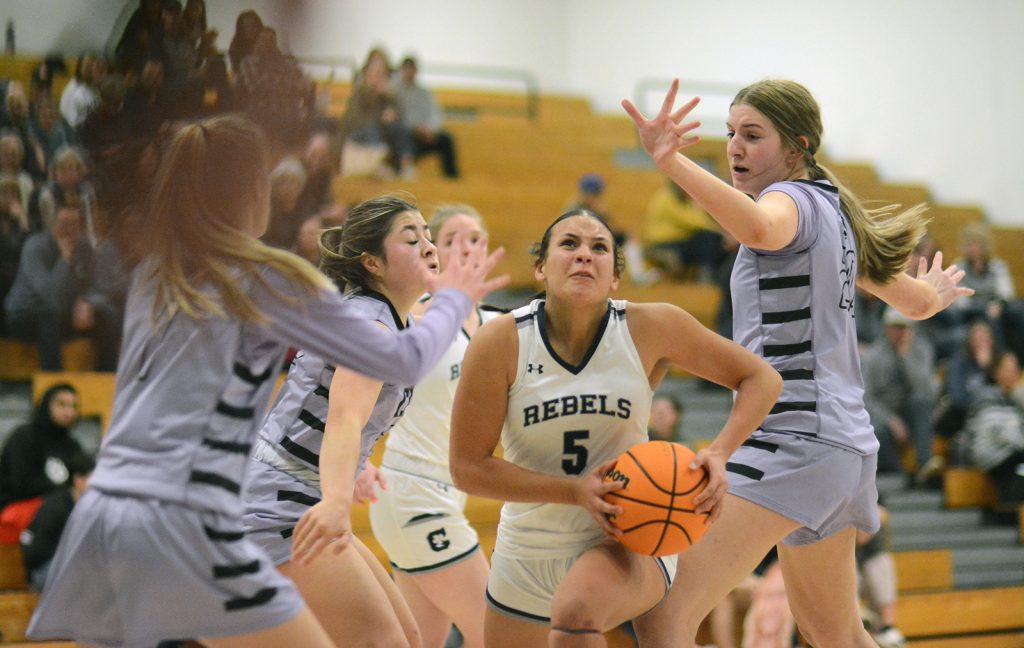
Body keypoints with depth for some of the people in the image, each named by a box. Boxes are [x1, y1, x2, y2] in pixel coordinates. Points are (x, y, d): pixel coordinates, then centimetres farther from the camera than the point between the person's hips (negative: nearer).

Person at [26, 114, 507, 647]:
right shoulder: (269, 279, 0)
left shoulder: (149, 271, 16)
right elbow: (405, 361, 4)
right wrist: (453, 300, 22)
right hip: (181, 523, -6)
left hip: (98, 512, 6)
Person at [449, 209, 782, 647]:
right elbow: (467, 467, -11)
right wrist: (576, 491, -23)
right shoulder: (500, 343, -12)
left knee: (576, 611, -35)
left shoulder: (649, 328, -10)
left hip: (628, 542, -2)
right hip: (528, 556, 2)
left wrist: (719, 455, -19)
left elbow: (761, 378, -1)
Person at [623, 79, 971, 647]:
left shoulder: (794, 198, -7)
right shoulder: (834, 210, 20)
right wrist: (937, 293, 55)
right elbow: (916, 301, 32)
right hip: (845, 447, 10)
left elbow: (758, 227, -34)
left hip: (792, 436, -10)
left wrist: (671, 160, -44)